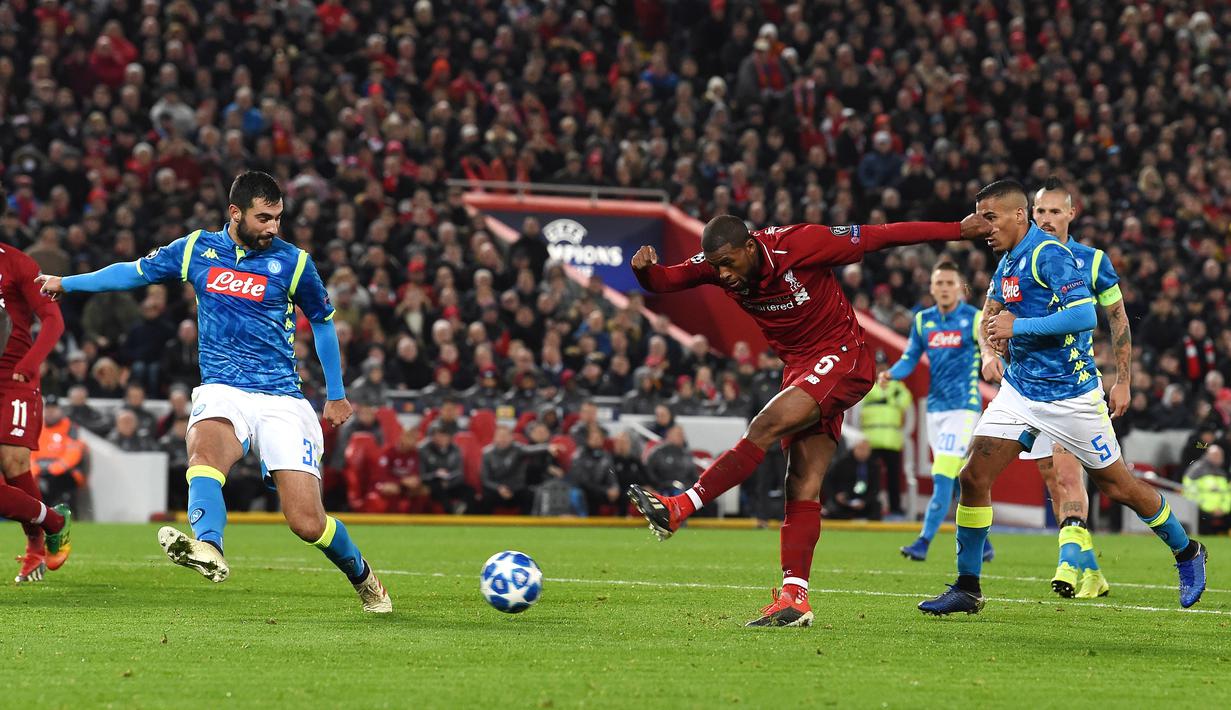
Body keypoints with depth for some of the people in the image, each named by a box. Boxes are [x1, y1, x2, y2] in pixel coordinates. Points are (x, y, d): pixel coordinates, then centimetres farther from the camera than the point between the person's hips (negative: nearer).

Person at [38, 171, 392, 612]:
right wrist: (66, 283, 24)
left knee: (308, 524, -11)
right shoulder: (196, 249, 6)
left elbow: (323, 322, 17)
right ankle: (208, 550, -61)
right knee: (205, 448, -37)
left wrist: (337, 394, 22)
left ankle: (362, 575, 20)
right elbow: (136, 272, 21)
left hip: (282, 401, -1)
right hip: (222, 393, 1)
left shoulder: (292, 262, 2)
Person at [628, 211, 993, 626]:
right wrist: (644, 269, -30)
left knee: (766, 426, -25)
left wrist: (958, 230, -9)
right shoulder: (718, 264, -4)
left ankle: (680, 509, -27)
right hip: (801, 370, 7)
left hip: (842, 358, -7)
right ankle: (794, 598, -9)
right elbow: (664, 281, -5)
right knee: (803, 486, -3)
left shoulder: (799, 244, -21)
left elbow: (879, 236, -14)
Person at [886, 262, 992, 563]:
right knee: (960, 482, 11)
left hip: (963, 407, -6)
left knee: (942, 477, -15)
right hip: (935, 407, 6)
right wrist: (892, 374, -9)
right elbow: (910, 359, 11)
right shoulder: (923, 320, 9)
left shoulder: (974, 319, -5)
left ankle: (923, 543, -19)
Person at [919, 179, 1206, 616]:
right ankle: (967, 588, 2)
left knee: (1117, 486, 4)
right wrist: (994, 322, 5)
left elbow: (1084, 315, -27)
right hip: (1020, 392, 7)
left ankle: (1187, 553, 26)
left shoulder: (1048, 254, -17)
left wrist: (1018, 326, -24)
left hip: (1070, 395, -7)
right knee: (973, 477, -7)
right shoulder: (1007, 262, 9)